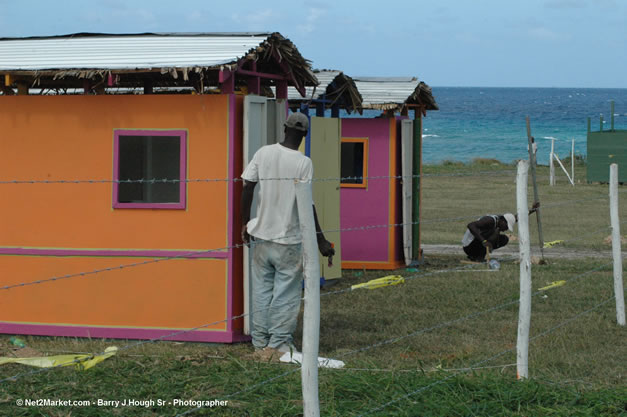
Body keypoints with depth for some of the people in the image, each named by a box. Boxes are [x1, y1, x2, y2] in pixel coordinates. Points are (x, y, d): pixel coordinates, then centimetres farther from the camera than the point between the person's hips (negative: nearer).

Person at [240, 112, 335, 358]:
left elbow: (247, 190, -1)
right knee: (286, 294, 4)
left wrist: (245, 224, 11)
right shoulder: (303, 163, -11)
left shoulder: (263, 154, -1)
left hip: (261, 236, 4)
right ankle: (279, 344, 4)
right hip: (289, 239, -4)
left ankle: (260, 344, 13)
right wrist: (320, 240, -9)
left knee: (261, 291, 11)